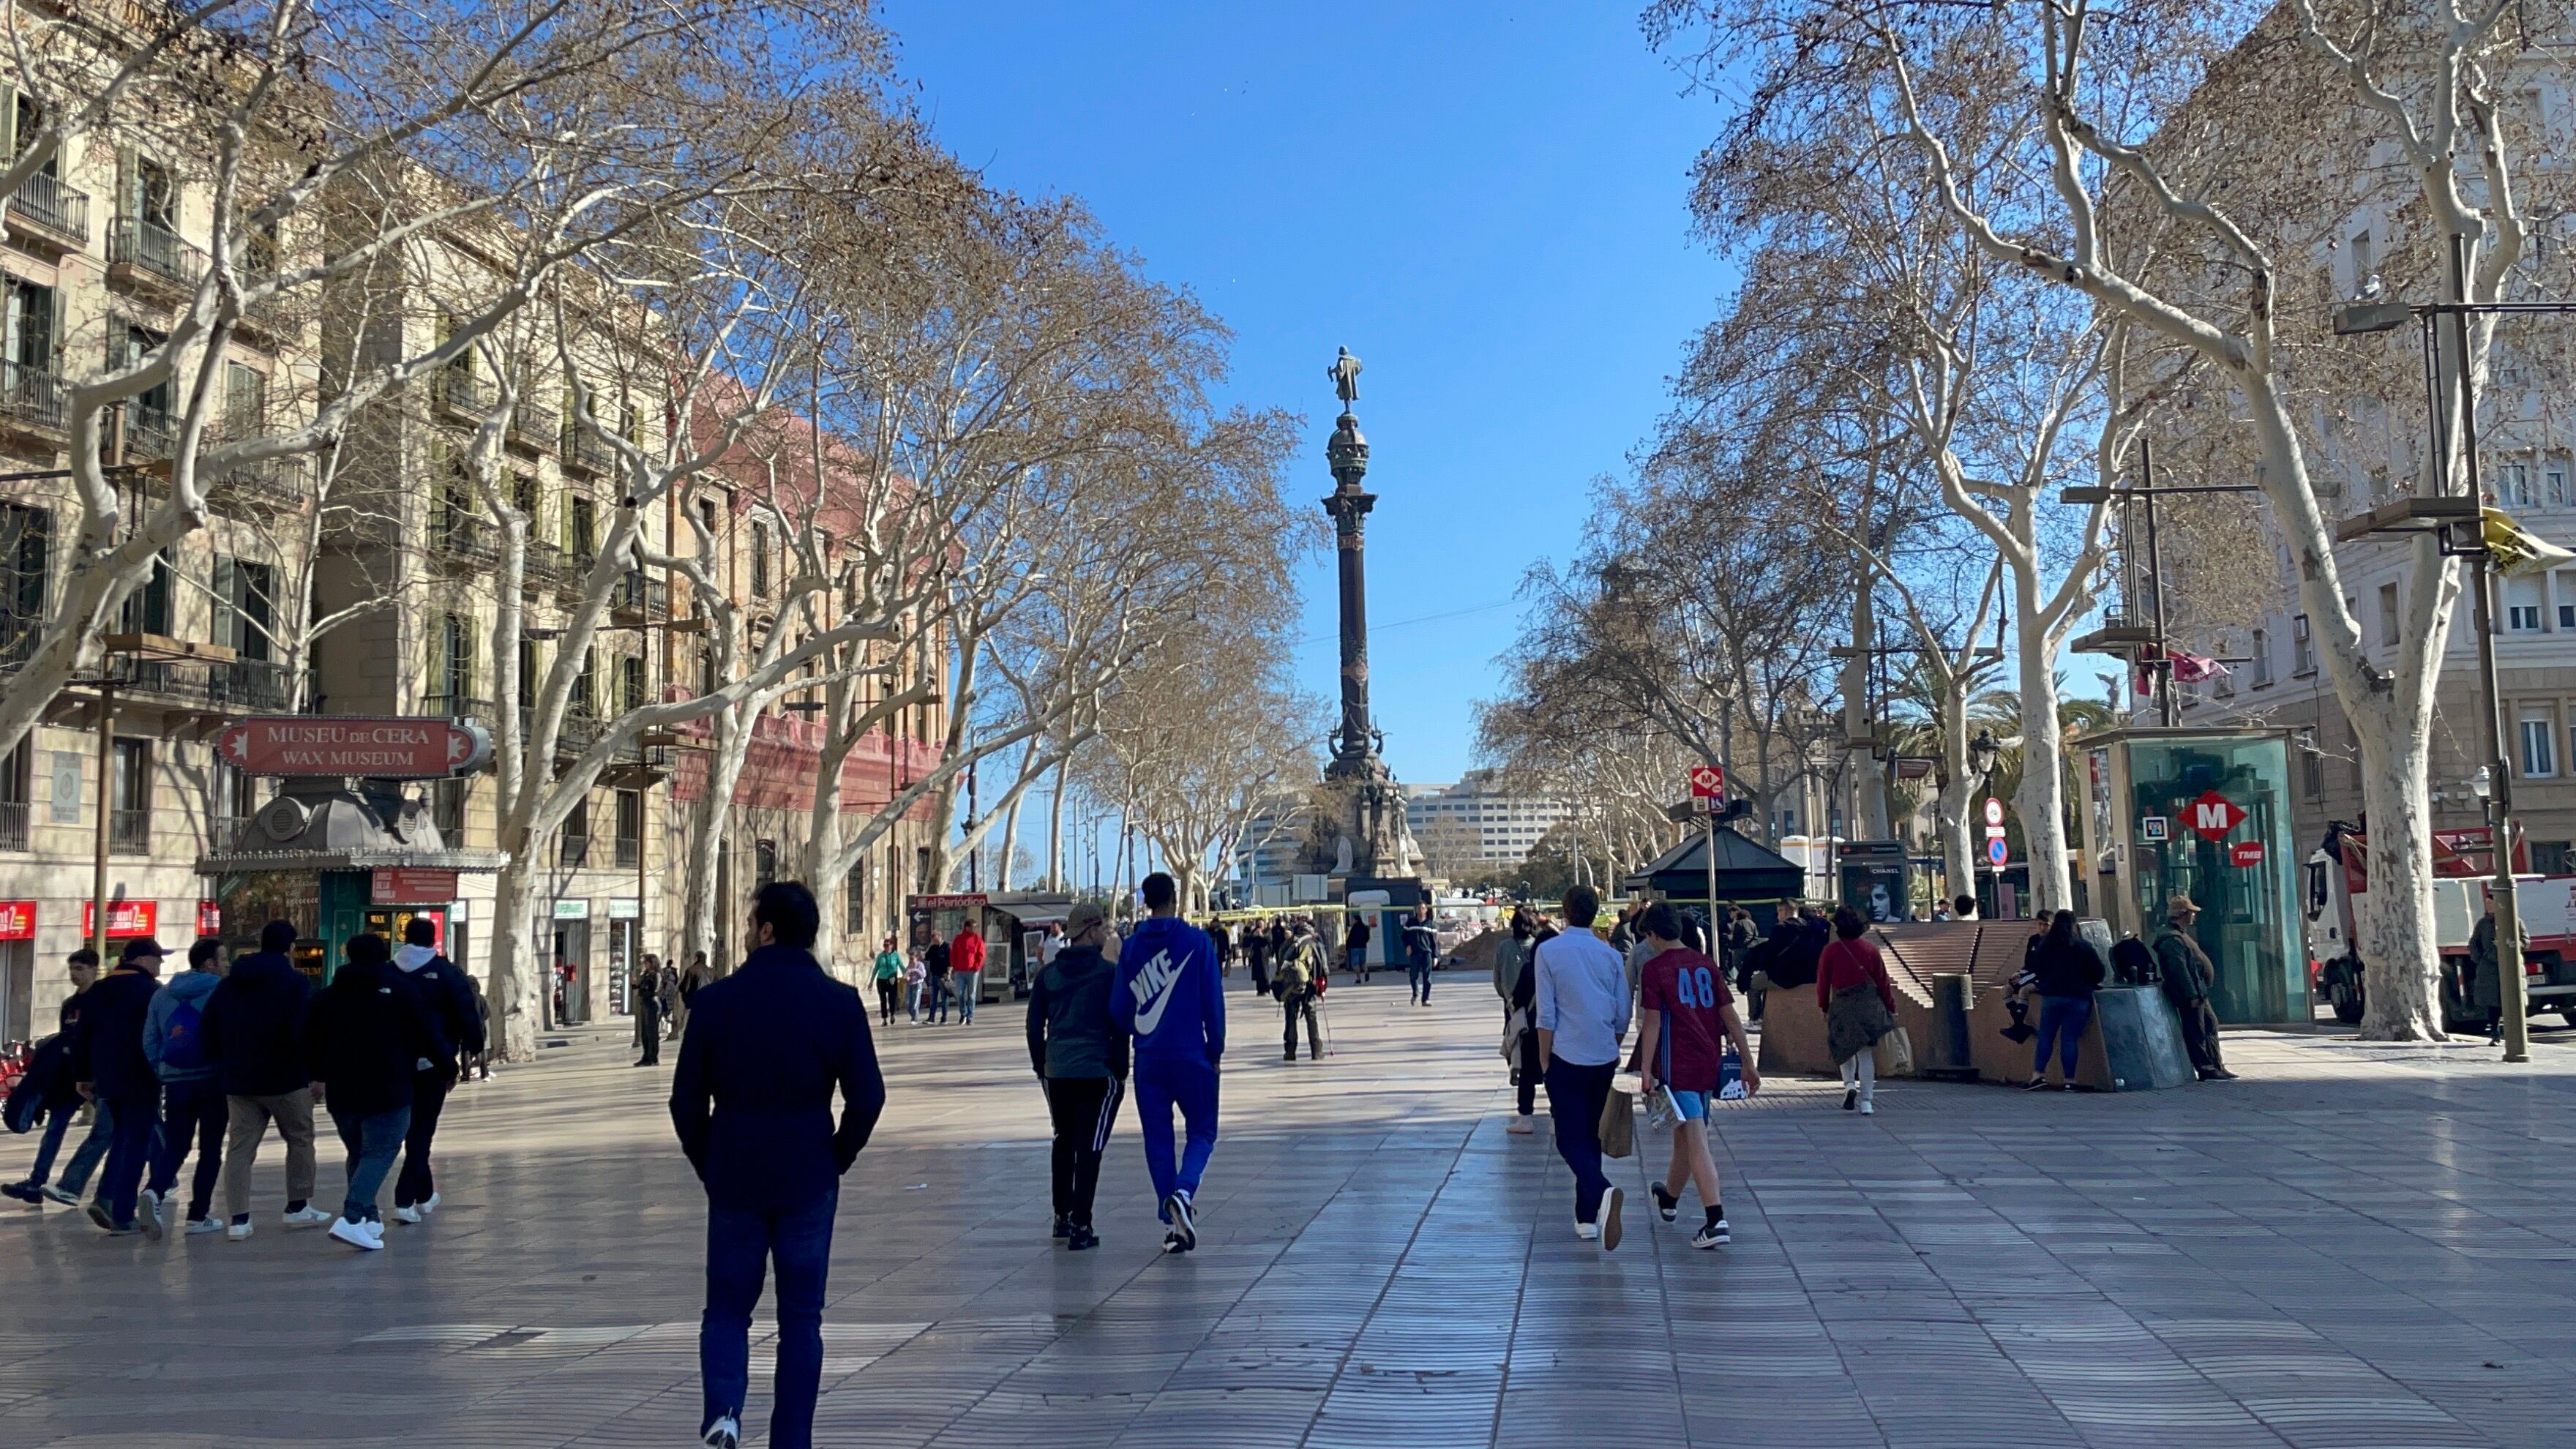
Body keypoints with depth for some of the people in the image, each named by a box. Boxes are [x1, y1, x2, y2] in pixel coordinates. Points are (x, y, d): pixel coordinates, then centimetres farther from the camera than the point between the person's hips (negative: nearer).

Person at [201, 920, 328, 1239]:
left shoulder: (228, 985, 10)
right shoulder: (295, 983, -10)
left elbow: (210, 1031, 13)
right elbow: (306, 1032, -18)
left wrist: (224, 1066, 21)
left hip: (237, 1081, 5)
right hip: (285, 1080, -5)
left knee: (239, 1147, 4)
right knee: (300, 1139, 11)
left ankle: (237, 1219, -3)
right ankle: (298, 1207, 16)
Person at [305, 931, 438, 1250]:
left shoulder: (328, 994, 9)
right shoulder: (402, 989, -3)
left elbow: (311, 1041, 13)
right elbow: (426, 1035, -4)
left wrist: (319, 1075, 27)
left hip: (341, 1091, 5)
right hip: (388, 1090, -5)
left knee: (358, 1153, 19)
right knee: (379, 1153, -5)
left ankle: (368, 1218, 18)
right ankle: (352, 1218, -22)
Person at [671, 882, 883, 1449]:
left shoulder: (715, 1000, -5)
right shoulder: (839, 1002, -5)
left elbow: (686, 1098, -3)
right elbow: (867, 1096, -7)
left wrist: (709, 1165, 11)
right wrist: (838, 1158, 8)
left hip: (733, 1180, 0)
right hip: (809, 1182, 0)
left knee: (727, 1307, 14)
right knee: (801, 1317, 11)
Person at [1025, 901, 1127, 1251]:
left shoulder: (1047, 974, 8)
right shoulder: (1108, 973, -6)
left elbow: (1034, 1025, 10)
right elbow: (1119, 1026, -6)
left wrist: (1041, 1067, 19)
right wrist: (1121, 1072, 2)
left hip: (1056, 1073, 5)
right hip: (1098, 1071, -5)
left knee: (1063, 1142, 20)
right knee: (1089, 1146, -2)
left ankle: (1062, 1216, 27)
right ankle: (1080, 1227, -5)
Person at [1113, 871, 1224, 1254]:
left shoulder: (1130, 946, 3)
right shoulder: (1196, 940, -5)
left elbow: (1119, 1007, 5)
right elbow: (1213, 999, -5)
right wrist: (1216, 1049, 5)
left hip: (1148, 1059, 3)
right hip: (1192, 1055, -2)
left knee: (1157, 1140, 11)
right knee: (1202, 1132, 10)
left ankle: (1172, 1222, 10)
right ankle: (1183, 1193, -17)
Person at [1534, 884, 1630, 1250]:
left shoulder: (1549, 951, -7)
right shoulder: (1611, 955, 4)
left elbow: (1547, 1015, -9)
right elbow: (1623, 1015, 8)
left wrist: (1544, 1060, 1)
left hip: (1567, 1058, -4)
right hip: (1604, 1058, 4)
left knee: (1571, 1138, -2)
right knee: (1592, 1136, 15)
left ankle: (1601, 1191, -29)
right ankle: (1587, 1218, 18)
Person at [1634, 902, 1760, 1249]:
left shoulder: (1654, 968, -7)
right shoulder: (1706, 964, 8)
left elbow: (1652, 1022, -12)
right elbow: (1730, 1017, 7)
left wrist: (1646, 1071, -11)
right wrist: (1748, 1064, 9)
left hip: (1677, 1066, -6)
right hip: (1709, 1064, 6)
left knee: (1696, 1143, -9)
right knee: (1685, 1133, 22)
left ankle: (1716, 1221, -19)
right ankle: (1669, 1198, 43)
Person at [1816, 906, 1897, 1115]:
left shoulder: (1829, 952, -5)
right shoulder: (1870, 950, -3)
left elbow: (1822, 982, 2)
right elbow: (1883, 981, 2)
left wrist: (1824, 1007, 17)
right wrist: (1890, 1007, 12)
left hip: (1842, 1007, -1)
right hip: (1869, 1005, 1)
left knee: (1845, 1049, 19)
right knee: (1865, 1052, 5)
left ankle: (1850, 1084, -4)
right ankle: (1866, 1101, 1)